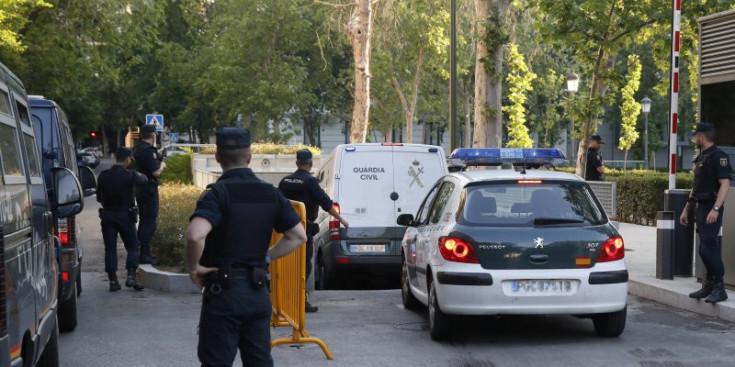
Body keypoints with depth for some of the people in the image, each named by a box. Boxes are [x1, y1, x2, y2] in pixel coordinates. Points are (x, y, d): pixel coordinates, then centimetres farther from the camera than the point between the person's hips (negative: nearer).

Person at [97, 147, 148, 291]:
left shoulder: (103, 175, -3)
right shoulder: (130, 175, -12)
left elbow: (99, 197, 6)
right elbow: (144, 179, 8)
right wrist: (140, 175, 31)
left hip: (107, 215, 3)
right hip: (125, 215, -3)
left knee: (110, 248, 8)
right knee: (132, 246, 10)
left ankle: (113, 281, 7)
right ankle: (131, 276, -3)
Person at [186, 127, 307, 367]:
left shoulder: (218, 193, -13)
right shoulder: (270, 194, 5)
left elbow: (195, 235, -29)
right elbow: (299, 236, 7)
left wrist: (194, 267, -13)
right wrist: (266, 257, 10)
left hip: (224, 292, -5)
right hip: (258, 291, 5)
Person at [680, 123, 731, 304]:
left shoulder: (718, 156, -11)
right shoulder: (700, 158, 19)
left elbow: (725, 184, -19)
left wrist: (715, 209, -28)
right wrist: (686, 210, 23)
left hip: (711, 208, -9)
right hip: (700, 207, 9)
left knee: (708, 248, -14)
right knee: (705, 249, 11)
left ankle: (719, 288, -10)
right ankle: (709, 285, 17)